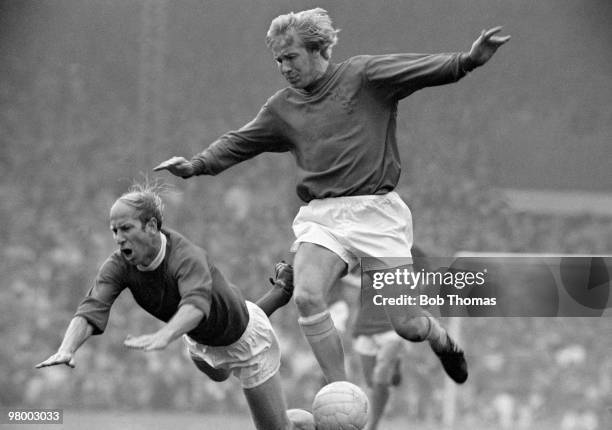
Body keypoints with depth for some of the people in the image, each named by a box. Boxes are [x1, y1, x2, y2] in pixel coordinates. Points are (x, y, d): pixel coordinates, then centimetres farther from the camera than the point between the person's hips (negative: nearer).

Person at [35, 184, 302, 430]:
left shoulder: (188, 258, -43)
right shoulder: (118, 267, -26)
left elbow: (195, 305, -62)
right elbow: (91, 309, -40)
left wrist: (162, 337, -82)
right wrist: (66, 350, -61)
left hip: (244, 338, -7)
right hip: (201, 343, 7)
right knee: (218, 375, 41)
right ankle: (279, 294, 56)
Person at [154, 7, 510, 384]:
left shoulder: (364, 77, 0)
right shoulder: (282, 108, 13)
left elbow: (427, 70, -8)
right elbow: (238, 143, 21)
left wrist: (468, 60, -24)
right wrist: (196, 165, 8)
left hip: (376, 210, -3)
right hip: (320, 216, 3)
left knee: (408, 325, -2)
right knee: (306, 297, -25)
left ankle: (443, 342, 36)